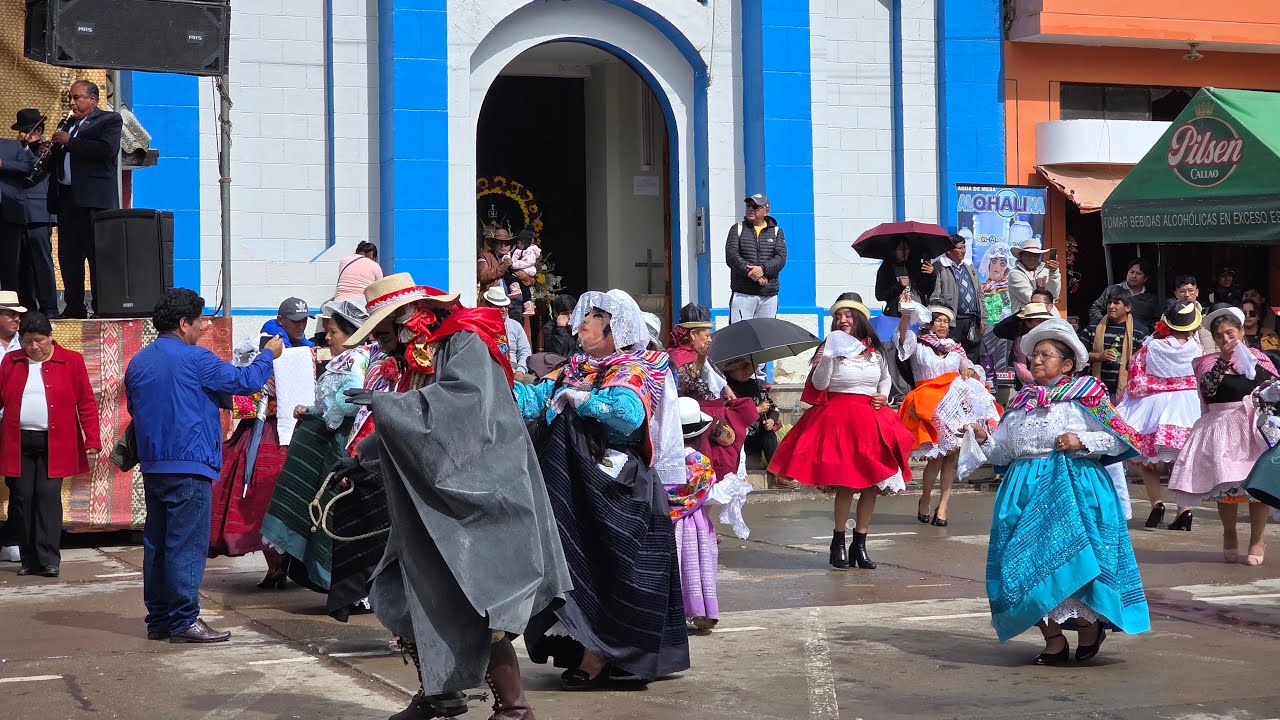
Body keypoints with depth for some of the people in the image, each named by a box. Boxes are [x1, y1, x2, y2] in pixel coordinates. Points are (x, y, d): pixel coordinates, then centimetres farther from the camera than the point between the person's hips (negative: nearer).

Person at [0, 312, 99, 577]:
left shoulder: (71, 361, 2)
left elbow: (86, 403, 1)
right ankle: (28, 559, 11)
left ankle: (48, 560, -5)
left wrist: (92, 440, -5)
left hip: (54, 444, -2)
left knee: (48, 496, -8)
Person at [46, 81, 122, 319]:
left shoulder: (110, 120, 3)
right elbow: (56, 161, 25)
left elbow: (107, 149, -15)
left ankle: (101, 308, -7)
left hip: (94, 200, -7)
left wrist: (69, 141, -13)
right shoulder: (66, 124, 23)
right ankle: (74, 307, 10)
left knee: (97, 255, -8)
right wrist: (48, 151, 1)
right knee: (68, 256, 5)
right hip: (67, 199, 7)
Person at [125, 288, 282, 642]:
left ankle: (158, 619, 15)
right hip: (189, 466, -8)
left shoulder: (138, 363, 10)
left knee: (156, 543, 11)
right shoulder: (193, 359, -11)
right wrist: (268, 355, 10)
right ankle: (184, 621, -5)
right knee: (187, 545, -5)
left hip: (152, 467, 8)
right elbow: (244, 381, -6)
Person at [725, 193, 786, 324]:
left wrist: (763, 269, -20)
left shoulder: (776, 231, 13)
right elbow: (731, 256, -3)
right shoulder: (737, 229, 10)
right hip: (742, 293, -2)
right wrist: (750, 272, -16)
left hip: (769, 295, 2)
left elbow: (781, 258, -1)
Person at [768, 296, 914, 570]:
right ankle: (838, 542, 3)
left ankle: (859, 543, 13)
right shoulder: (832, 348, 1)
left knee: (872, 484, 3)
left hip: (871, 420, 5)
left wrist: (884, 396, 10)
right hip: (838, 417, -5)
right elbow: (819, 384, -8)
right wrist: (826, 358, -20)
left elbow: (885, 378, 29)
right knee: (845, 483, -11)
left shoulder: (875, 352, 12)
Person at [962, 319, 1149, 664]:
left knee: (1073, 557, -14)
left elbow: (1119, 440, -3)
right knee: (1029, 561, -1)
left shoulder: (1085, 397, 1)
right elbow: (1002, 454, 15)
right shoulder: (1021, 403, 15)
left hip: (1074, 490, -5)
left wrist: (1083, 442, -14)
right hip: (1025, 492, 5)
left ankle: (1090, 625, 12)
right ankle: (1053, 640, 10)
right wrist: (984, 440, -4)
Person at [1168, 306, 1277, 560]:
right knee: (1226, 482, -1)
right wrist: (1224, 360, -19)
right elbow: (1207, 389, -14)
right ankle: (1229, 535, 18)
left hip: (1258, 426, 1)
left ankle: (1256, 541, 4)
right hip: (1223, 426, -1)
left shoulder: (1259, 359, 10)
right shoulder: (1209, 363, 6)